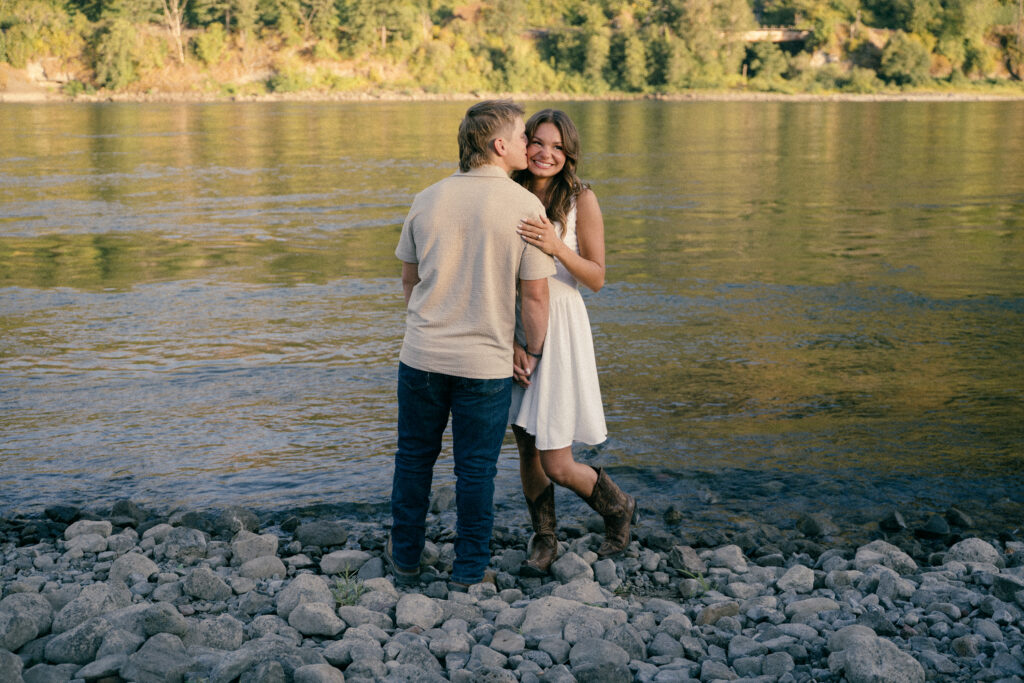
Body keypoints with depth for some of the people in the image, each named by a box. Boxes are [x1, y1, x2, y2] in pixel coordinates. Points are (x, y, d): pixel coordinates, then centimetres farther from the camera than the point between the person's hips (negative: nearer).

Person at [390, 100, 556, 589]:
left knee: (414, 457, 18)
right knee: (475, 469, 9)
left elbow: (408, 278, 11)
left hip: (422, 353, 3)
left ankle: (405, 558, 30)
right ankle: (468, 572, 19)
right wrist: (532, 352, 4)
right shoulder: (525, 206, -11)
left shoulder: (428, 198, 2)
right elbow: (534, 294, -10)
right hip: (486, 362, -3)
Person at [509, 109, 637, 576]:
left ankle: (619, 509, 26)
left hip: (559, 330, -4)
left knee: (557, 466, -2)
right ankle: (544, 540, 31)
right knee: (527, 451, 11)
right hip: (513, 332, 4)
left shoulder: (581, 200, -6)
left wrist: (557, 247, -25)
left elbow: (597, 278, -7)